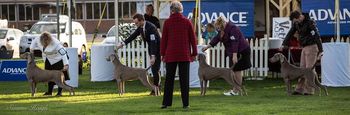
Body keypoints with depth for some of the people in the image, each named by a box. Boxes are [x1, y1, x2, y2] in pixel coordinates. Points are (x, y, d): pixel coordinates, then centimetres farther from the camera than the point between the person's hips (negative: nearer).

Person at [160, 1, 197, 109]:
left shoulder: (167, 22, -2)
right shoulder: (187, 22, 0)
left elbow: (164, 39, 0)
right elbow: (192, 38, 1)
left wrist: (163, 54, 7)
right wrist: (194, 53, 8)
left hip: (170, 55, 0)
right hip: (185, 55, 0)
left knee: (169, 79, 7)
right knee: (184, 79, 3)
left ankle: (166, 102, 7)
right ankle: (185, 103, 1)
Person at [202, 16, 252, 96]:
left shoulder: (232, 29, -21)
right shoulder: (223, 30, 8)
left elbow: (235, 42, -27)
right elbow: (216, 39, 18)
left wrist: (234, 55, -32)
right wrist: (207, 47, 20)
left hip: (241, 51, -9)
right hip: (233, 52, 9)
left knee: (237, 71, -7)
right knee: (235, 71, 8)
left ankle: (235, 91, -5)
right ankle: (235, 90, 11)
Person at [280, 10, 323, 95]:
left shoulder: (310, 23, -20)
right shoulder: (296, 23, 3)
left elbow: (317, 36, -22)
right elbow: (290, 33, 8)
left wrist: (320, 50, -24)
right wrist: (284, 44, -2)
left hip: (312, 47, -8)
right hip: (304, 48, 8)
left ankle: (309, 90, -3)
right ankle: (299, 89, 7)